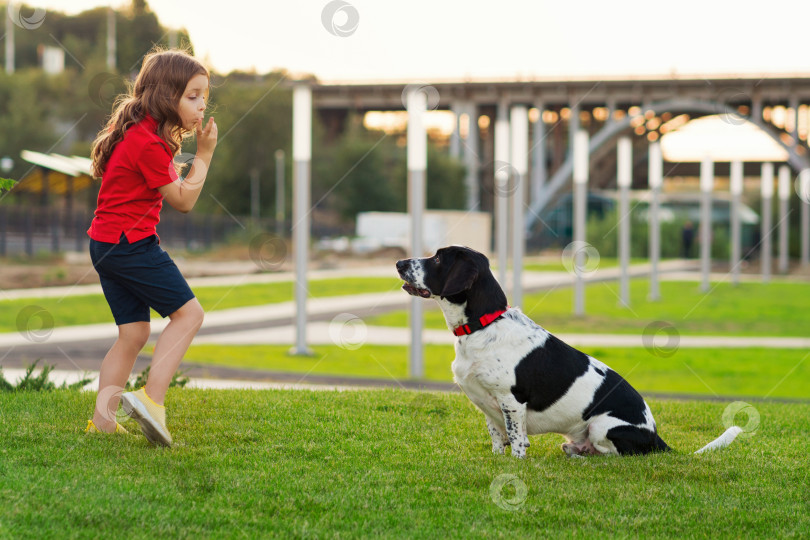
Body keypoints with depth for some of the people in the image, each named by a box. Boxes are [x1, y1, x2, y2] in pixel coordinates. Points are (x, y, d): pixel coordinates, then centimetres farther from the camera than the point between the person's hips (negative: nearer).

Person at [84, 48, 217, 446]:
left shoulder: (133, 129, 13)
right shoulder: (149, 142, -18)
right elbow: (183, 200, -11)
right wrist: (204, 154, -4)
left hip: (106, 244, 10)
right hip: (131, 243, -10)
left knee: (133, 333, 10)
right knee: (188, 313, -5)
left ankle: (102, 420, 8)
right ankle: (151, 398, -14)